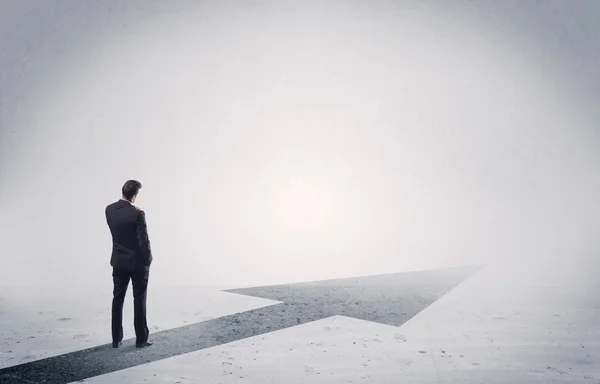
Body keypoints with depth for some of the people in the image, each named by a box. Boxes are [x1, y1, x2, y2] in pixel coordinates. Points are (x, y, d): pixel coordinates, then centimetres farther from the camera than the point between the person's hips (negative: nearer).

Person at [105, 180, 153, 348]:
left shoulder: (109, 210, -2)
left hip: (119, 262, 5)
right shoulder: (137, 214, -20)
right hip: (138, 263, -5)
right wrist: (148, 260, -3)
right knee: (139, 300, 5)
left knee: (117, 299, 12)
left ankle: (116, 339, 18)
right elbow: (144, 240, -19)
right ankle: (141, 339, 12)